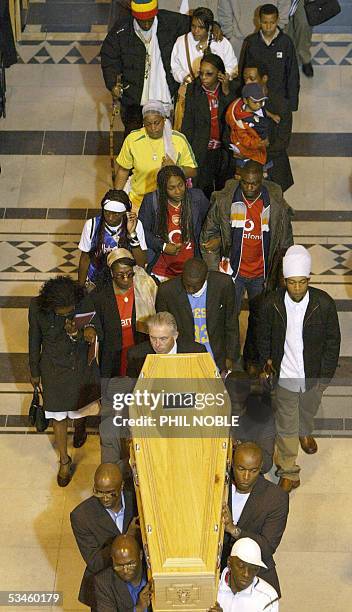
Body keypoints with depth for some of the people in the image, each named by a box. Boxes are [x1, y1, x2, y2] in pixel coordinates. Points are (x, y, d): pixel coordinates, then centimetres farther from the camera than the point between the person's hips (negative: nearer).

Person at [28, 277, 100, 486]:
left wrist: (91, 331, -37)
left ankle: (81, 426, 61)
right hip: (54, 370, -1)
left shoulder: (84, 302, -24)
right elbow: (34, 341, -8)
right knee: (59, 416, 11)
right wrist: (34, 372, 3)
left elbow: (98, 330, -12)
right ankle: (64, 460, 31)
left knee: (82, 406, 25)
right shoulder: (37, 308, -24)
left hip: (82, 366, 1)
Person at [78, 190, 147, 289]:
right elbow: (84, 258, 5)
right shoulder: (91, 225, -8)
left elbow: (141, 264, -15)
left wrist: (132, 234, -23)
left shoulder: (136, 225, -9)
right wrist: (81, 287, 6)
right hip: (96, 280, 0)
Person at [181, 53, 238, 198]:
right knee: (203, 192, 1)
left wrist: (226, 92, -17)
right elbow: (187, 124, 0)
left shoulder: (231, 88, -3)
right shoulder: (193, 90, -4)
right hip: (202, 152, -1)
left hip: (224, 150, 1)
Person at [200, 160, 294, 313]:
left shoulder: (277, 206, -11)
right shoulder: (224, 201, -11)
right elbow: (208, 233, 0)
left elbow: (285, 245, -1)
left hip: (262, 275, 0)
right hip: (232, 271, 0)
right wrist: (214, 271, -4)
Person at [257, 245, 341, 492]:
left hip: (314, 375, 1)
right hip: (285, 376, -1)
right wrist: (267, 362, 2)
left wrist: (325, 376, -6)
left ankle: (306, 432, 64)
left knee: (309, 409, 30)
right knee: (286, 426, 8)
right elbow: (264, 337, 3)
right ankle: (289, 472, 24)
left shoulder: (324, 303, -20)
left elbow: (333, 342, -8)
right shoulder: (272, 304, -17)